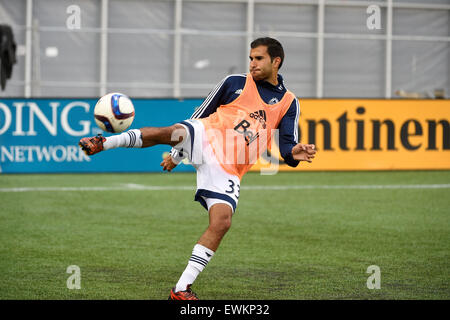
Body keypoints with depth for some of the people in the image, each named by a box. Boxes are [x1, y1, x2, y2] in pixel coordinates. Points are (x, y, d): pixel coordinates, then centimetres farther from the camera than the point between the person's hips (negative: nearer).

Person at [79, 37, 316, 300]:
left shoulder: (289, 103, 12)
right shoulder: (235, 83, 9)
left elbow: (287, 148, 7)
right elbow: (201, 114, 16)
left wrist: (295, 153, -19)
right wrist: (177, 153, 16)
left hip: (227, 170, 1)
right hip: (205, 139, -1)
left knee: (222, 222, -18)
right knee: (171, 132, -35)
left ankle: (182, 289, -12)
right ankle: (104, 142, -23)